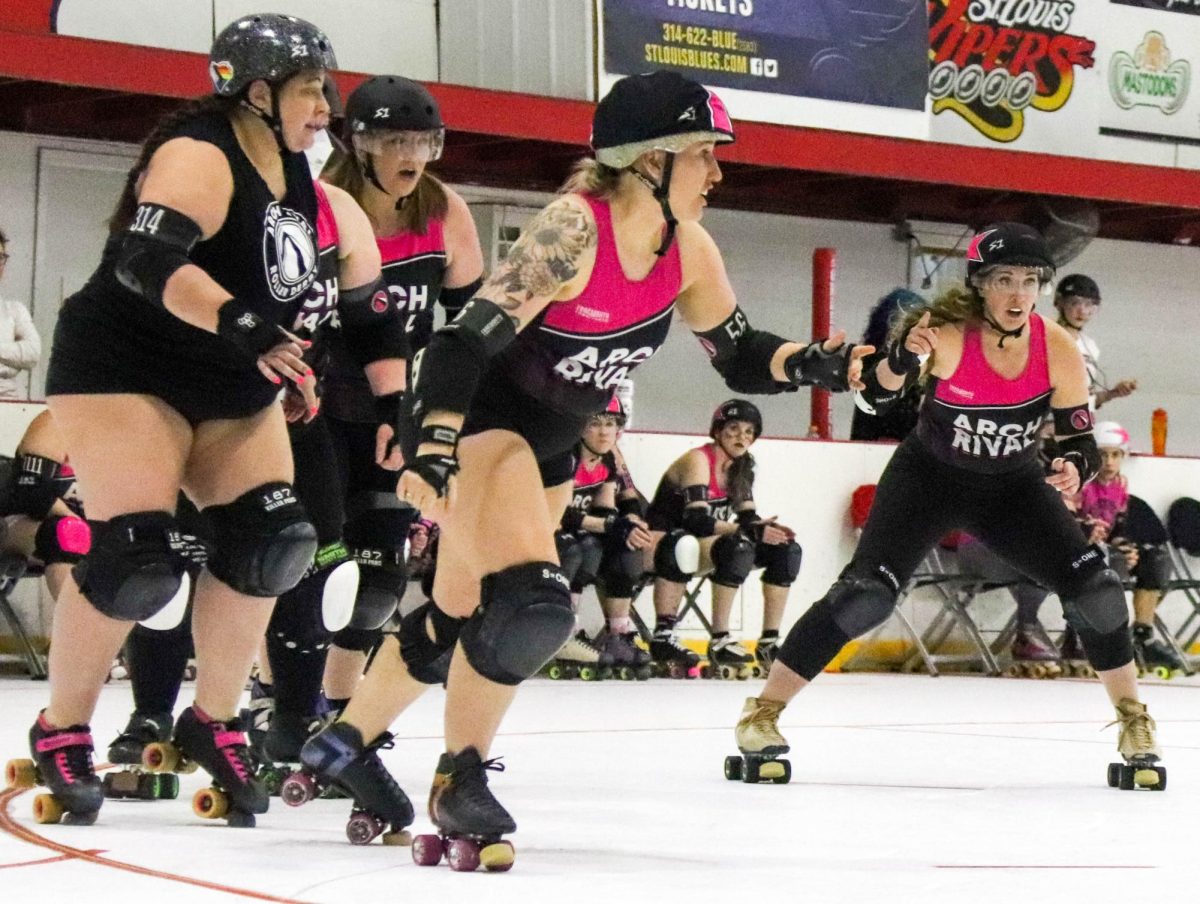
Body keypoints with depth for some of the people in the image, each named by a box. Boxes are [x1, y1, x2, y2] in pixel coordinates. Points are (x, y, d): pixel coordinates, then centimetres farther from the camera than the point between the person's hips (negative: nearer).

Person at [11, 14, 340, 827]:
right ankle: (61, 733, 5)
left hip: (232, 389, 9)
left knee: (270, 540, -4)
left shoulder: (294, 172, 7)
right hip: (125, 371, -8)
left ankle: (212, 723, 11)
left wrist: (291, 368, 12)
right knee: (135, 558, -15)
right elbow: (146, 261, -35)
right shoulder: (199, 156, -20)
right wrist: (241, 325, -45)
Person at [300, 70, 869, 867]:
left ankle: (343, 743, 34)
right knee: (531, 600, -25)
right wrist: (434, 451, -45)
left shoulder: (688, 250, -5)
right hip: (482, 418, -8)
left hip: (552, 441, 8)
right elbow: (467, 339, -33)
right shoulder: (574, 228, -27)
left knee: (463, 613, 15)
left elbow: (742, 358, 5)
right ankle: (460, 777, -8)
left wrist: (814, 365, -16)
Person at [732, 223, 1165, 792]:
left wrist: (1075, 467, -33)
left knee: (1096, 591, -9)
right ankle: (762, 714, -8)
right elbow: (877, 397, -33)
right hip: (928, 478, -3)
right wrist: (903, 356, -54)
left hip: (1012, 488, 3)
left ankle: (1133, 723, 12)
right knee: (865, 594, -19)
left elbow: (1082, 441, -9)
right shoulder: (947, 333, -26)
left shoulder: (1057, 350, -18)